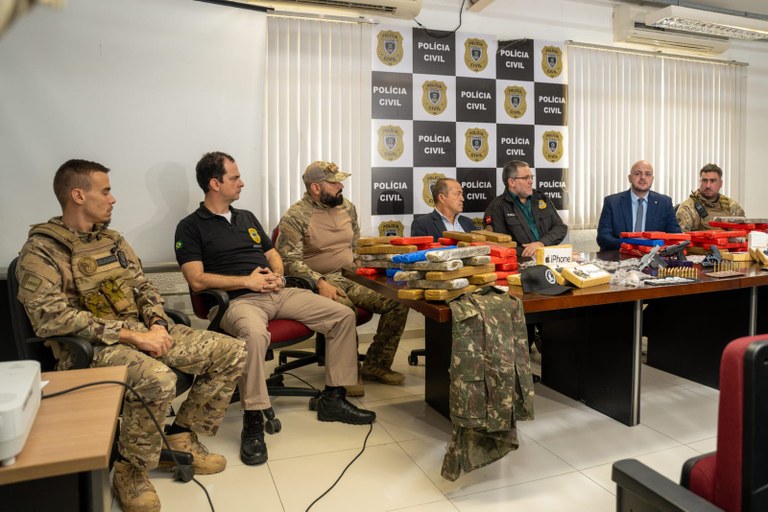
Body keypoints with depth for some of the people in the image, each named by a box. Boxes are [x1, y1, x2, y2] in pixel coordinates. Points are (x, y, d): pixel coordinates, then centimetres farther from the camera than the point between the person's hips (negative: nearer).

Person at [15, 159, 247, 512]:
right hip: (90, 344, -7)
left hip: (143, 330, 7)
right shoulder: (42, 250, -9)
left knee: (232, 353, -4)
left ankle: (182, 436, 11)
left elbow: (144, 287, 16)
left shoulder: (112, 239, 14)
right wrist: (129, 335, -24)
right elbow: (50, 317, -21)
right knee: (157, 378, -39)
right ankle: (130, 470, -10)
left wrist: (157, 324, -6)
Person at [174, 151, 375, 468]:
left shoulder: (247, 217, 23)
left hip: (278, 294, 7)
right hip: (238, 300, -7)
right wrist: (248, 281, -12)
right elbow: (197, 281, -9)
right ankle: (253, 424, -26)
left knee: (343, 315, -6)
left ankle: (333, 399, 2)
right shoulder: (191, 227, 2)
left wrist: (277, 275, 2)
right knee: (255, 334, -42)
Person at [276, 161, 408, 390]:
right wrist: (320, 283, -25)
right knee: (343, 309, -38)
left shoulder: (347, 206, 13)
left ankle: (376, 365, 1)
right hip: (320, 281, -6)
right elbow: (290, 260, -14)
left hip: (351, 276, 6)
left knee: (398, 301, -15)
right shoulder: (295, 216, -7)